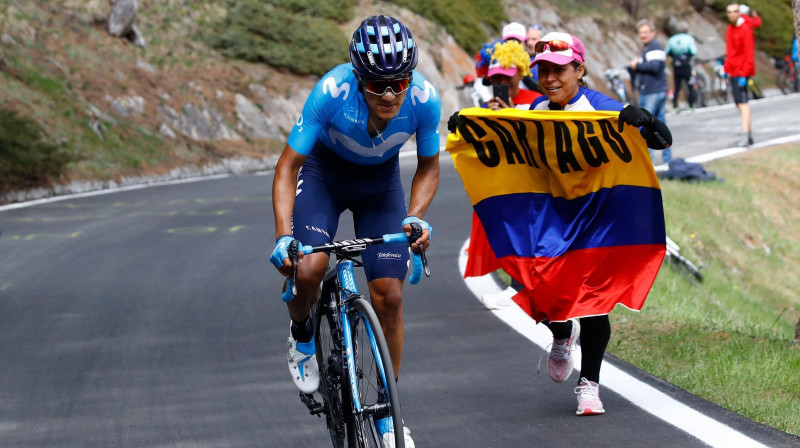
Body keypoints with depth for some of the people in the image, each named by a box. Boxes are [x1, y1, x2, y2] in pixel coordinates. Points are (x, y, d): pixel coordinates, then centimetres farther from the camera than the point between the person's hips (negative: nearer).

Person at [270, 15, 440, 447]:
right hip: (324, 171, -2)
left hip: (380, 179, 2)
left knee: (389, 296, -6)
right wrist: (283, 236, -36)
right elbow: (287, 168, -25)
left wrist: (415, 217, -26)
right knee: (308, 269, -27)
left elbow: (428, 168, -8)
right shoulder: (333, 91, -36)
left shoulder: (424, 98, -29)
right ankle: (301, 336, 9)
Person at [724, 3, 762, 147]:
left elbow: (749, 54, -16)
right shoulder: (730, 28, 13)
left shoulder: (745, 29, -13)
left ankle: (745, 136, -21)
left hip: (742, 71, -9)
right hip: (734, 72, 9)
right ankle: (748, 135, 18)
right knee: (740, 103, 11)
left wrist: (744, 75, -21)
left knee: (742, 102, -16)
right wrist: (726, 70, 19)